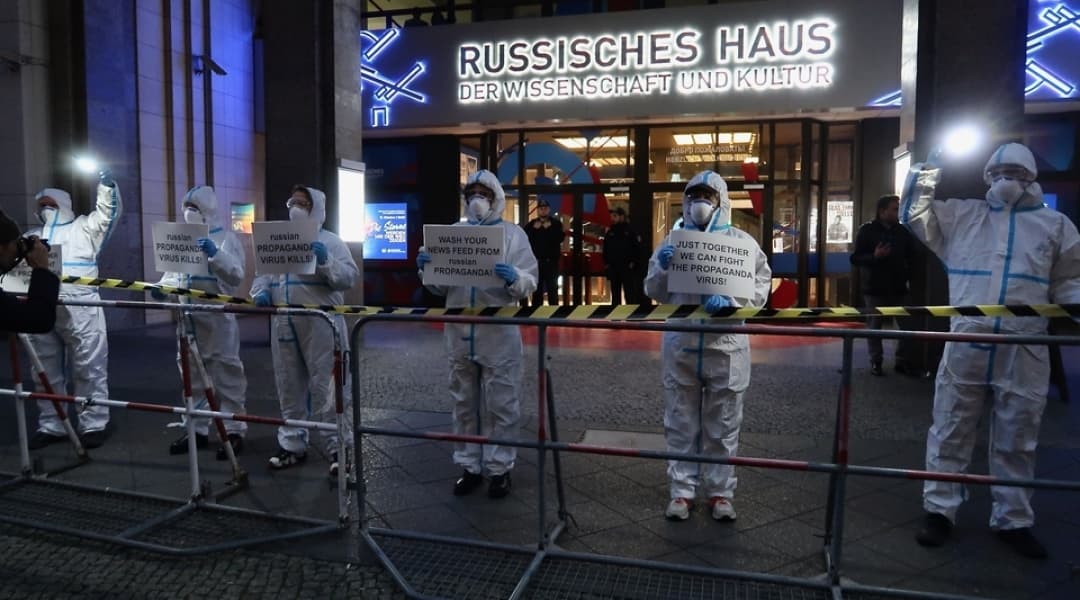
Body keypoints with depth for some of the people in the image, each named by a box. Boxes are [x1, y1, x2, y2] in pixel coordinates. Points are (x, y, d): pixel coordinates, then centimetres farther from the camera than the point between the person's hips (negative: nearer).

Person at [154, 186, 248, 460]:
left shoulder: (226, 238, -3)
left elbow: (237, 275, -13)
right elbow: (173, 271, 16)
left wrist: (215, 254, -26)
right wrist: (163, 286, -4)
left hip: (217, 318, -6)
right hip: (188, 319, 6)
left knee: (226, 376, 0)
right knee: (192, 376, 14)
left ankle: (234, 431, 7)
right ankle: (197, 429, 26)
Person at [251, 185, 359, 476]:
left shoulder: (330, 241, 1)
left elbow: (350, 277, -9)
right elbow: (263, 274, 18)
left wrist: (325, 262, -23)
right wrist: (261, 292, -3)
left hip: (320, 326, -6)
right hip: (284, 326, 6)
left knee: (326, 387, -5)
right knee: (289, 387, 14)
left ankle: (339, 448, 4)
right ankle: (292, 445, 27)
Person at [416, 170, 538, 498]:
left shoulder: (512, 233, 0)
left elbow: (529, 283, -7)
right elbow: (440, 286, 12)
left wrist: (513, 278, -28)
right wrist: (427, 269, -7)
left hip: (499, 335, -3)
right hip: (459, 335, 4)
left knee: (500, 405, 5)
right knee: (464, 403, 13)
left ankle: (499, 468, 18)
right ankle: (469, 465, 26)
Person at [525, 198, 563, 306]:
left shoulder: (556, 224, 4)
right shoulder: (531, 225, 8)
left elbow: (560, 238, -12)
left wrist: (549, 228, -16)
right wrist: (534, 229, -12)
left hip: (551, 261, -1)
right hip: (536, 261, 1)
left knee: (552, 288, 2)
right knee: (537, 288, 6)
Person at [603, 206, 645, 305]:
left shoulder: (630, 231, -5)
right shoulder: (609, 232, 10)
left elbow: (639, 247, -8)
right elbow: (605, 249, 16)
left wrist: (634, 262, -12)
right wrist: (606, 263, 7)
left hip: (627, 268, -5)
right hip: (613, 269, 5)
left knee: (630, 296, -3)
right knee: (615, 295, 11)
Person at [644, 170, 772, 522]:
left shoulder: (740, 241, 1)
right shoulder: (672, 241, 6)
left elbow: (760, 288, -4)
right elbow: (654, 292, 6)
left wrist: (729, 301, -22)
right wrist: (662, 268, -14)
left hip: (725, 347, -1)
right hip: (680, 345, 1)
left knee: (722, 425, 10)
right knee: (681, 423, 9)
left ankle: (721, 492, 23)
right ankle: (682, 491, 20)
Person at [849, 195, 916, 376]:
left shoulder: (903, 231, 9)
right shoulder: (867, 230, -3)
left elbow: (912, 257, 17)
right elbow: (855, 258, -7)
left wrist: (909, 276, 4)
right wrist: (874, 256, -23)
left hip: (899, 288, 4)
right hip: (875, 289, -3)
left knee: (906, 325, 2)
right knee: (874, 326, 2)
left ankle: (901, 361, 13)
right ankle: (876, 362, 12)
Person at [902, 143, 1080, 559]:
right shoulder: (961, 215, 10)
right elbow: (913, 219, 12)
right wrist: (923, 180, 1)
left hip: (1024, 352, 1)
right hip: (965, 346, -1)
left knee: (1017, 441, 11)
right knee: (950, 431, 6)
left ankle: (1012, 520, 25)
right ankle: (939, 510, 17)